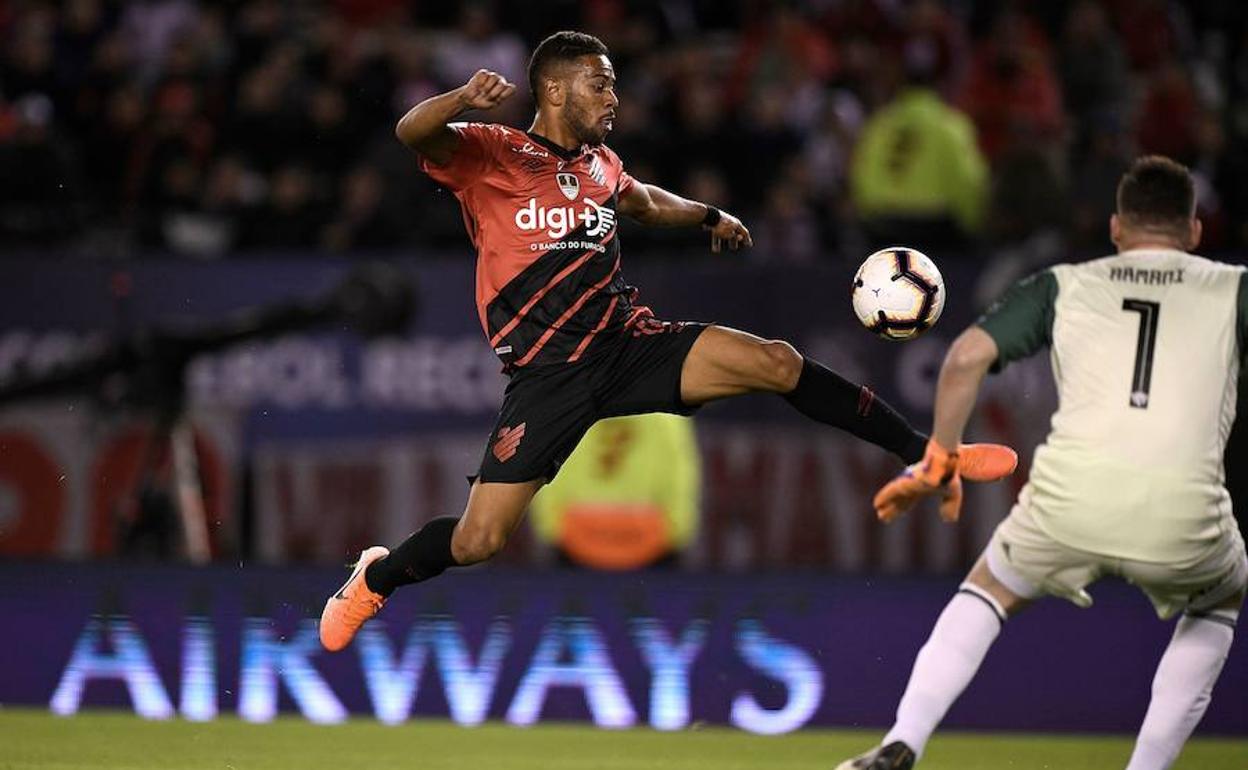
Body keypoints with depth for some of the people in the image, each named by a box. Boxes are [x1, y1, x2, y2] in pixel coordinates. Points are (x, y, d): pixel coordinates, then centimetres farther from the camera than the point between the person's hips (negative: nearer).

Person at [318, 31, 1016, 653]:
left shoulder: (599, 162, 14)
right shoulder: (491, 154, -6)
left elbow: (643, 200, 40)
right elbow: (414, 134, -28)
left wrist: (708, 216, 37)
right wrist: (465, 100, -47)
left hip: (627, 340, 5)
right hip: (548, 372, -5)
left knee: (776, 362, -11)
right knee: (477, 541, -12)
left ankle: (925, 454, -1)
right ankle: (375, 579, 19)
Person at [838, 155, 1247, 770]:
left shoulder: (1064, 286, 21)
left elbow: (968, 356, 10)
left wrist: (937, 464, 17)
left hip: (1069, 495, 1)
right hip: (1183, 509, -1)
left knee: (989, 592, 30)